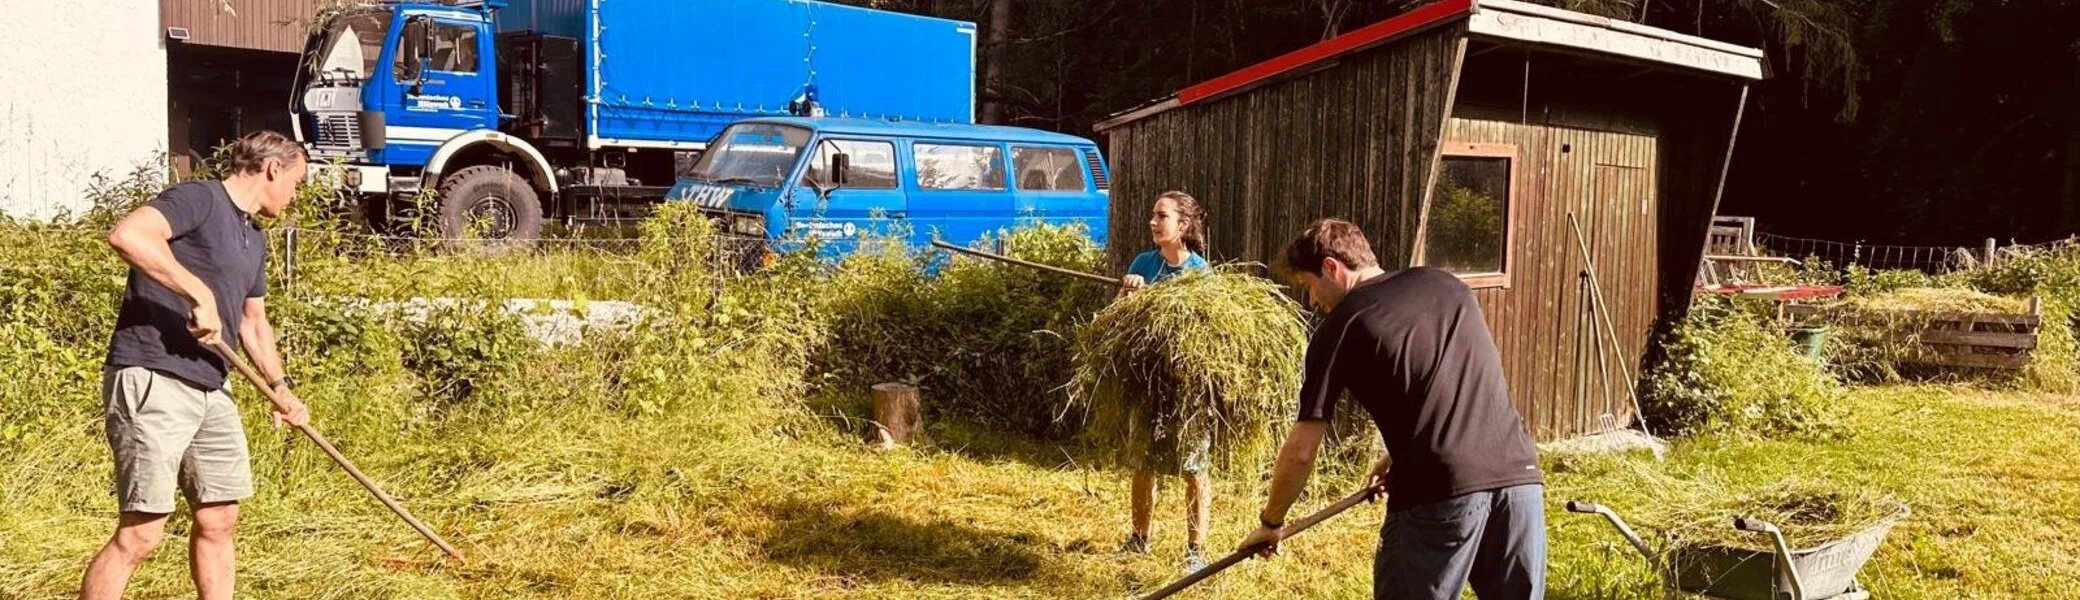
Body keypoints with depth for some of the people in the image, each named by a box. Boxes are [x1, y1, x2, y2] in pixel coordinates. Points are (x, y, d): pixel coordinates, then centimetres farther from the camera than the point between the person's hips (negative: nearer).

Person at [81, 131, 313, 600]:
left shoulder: (254, 241, 20)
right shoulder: (199, 199, -8)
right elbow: (127, 234, -27)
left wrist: (280, 385, 19)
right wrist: (200, 293, -25)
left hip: (212, 390, 9)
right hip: (152, 383, -9)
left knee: (218, 521, 12)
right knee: (141, 533, -10)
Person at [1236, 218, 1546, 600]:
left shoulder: (1340, 328, 3)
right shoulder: (1446, 284, 19)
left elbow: (1301, 450, 3)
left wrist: (1271, 520, 18)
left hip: (1441, 492, -5)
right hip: (1519, 476, 5)